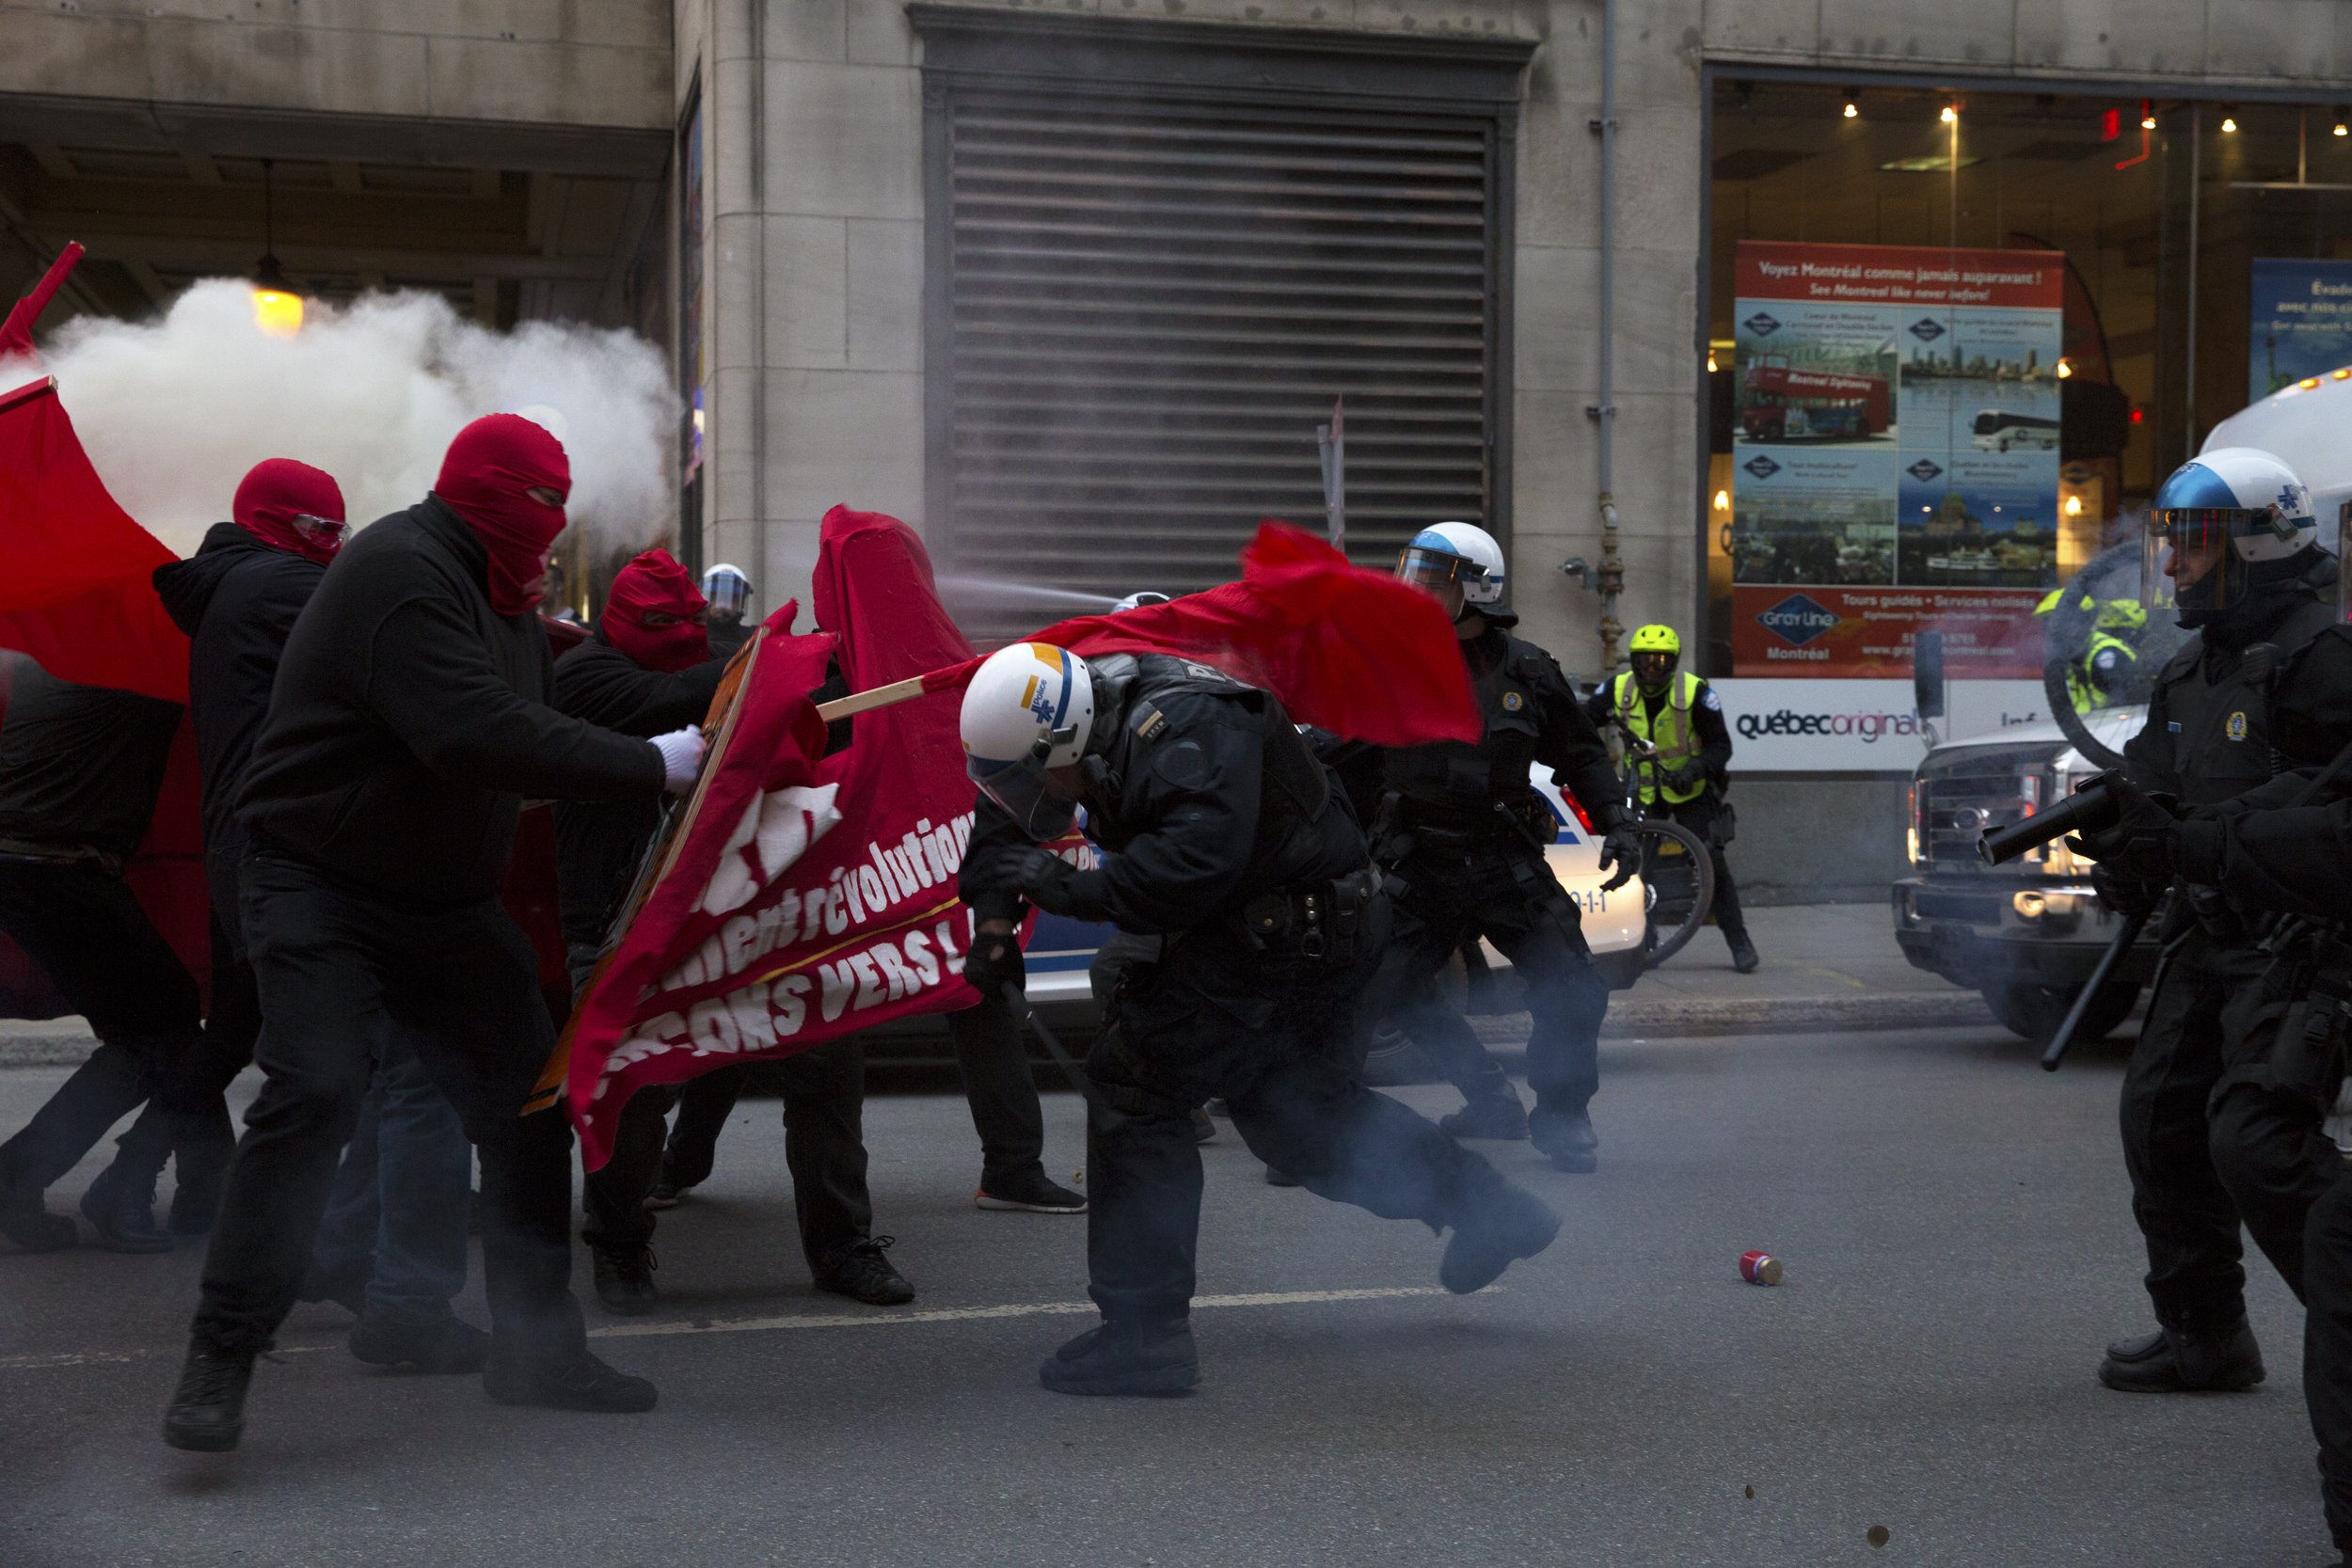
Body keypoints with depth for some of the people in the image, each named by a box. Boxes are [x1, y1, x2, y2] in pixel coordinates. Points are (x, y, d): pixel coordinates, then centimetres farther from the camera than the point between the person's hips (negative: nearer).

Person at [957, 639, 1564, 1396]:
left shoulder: (1185, 732, -28)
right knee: (1293, 1105, 23)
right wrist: (994, 918, 0)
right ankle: (1488, 1210, 33)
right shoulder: (1098, 722, 1)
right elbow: (1004, 816, 13)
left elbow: (1198, 861, -40)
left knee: (1132, 1080, -11)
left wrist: (1076, 890, -34)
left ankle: (1141, 1334, -8)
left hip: (1290, 930, -11)